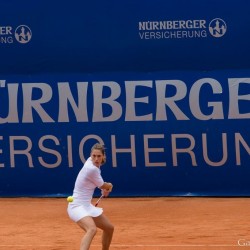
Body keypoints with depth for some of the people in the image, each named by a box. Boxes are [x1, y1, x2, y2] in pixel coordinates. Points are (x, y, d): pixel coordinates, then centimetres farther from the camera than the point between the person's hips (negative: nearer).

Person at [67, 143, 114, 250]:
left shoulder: (90, 162, 1)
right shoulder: (92, 169, -24)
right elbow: (103, 186, -5)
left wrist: (106, 187, 18)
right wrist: (110, 186, 18)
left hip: (87, 206, 10)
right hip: (77, 206, -10)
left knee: (109, 228, 21)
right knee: (92, 229, -36)